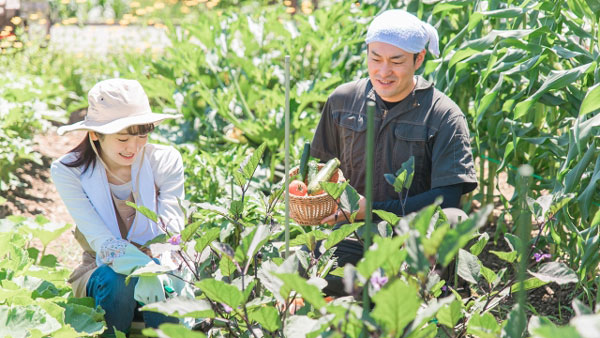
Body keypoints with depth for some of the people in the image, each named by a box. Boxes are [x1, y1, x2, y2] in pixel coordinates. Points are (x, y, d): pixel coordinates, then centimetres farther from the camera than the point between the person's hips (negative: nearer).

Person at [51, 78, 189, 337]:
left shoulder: (166, 161, -8)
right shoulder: (68, 171, -12)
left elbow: (171, 232, -18)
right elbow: (101, 240, -23)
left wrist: (157, 270, -41)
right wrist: (143, 269, -43)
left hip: (159, 267, 0)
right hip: (101, 272, 0)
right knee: (115, 277, -34)